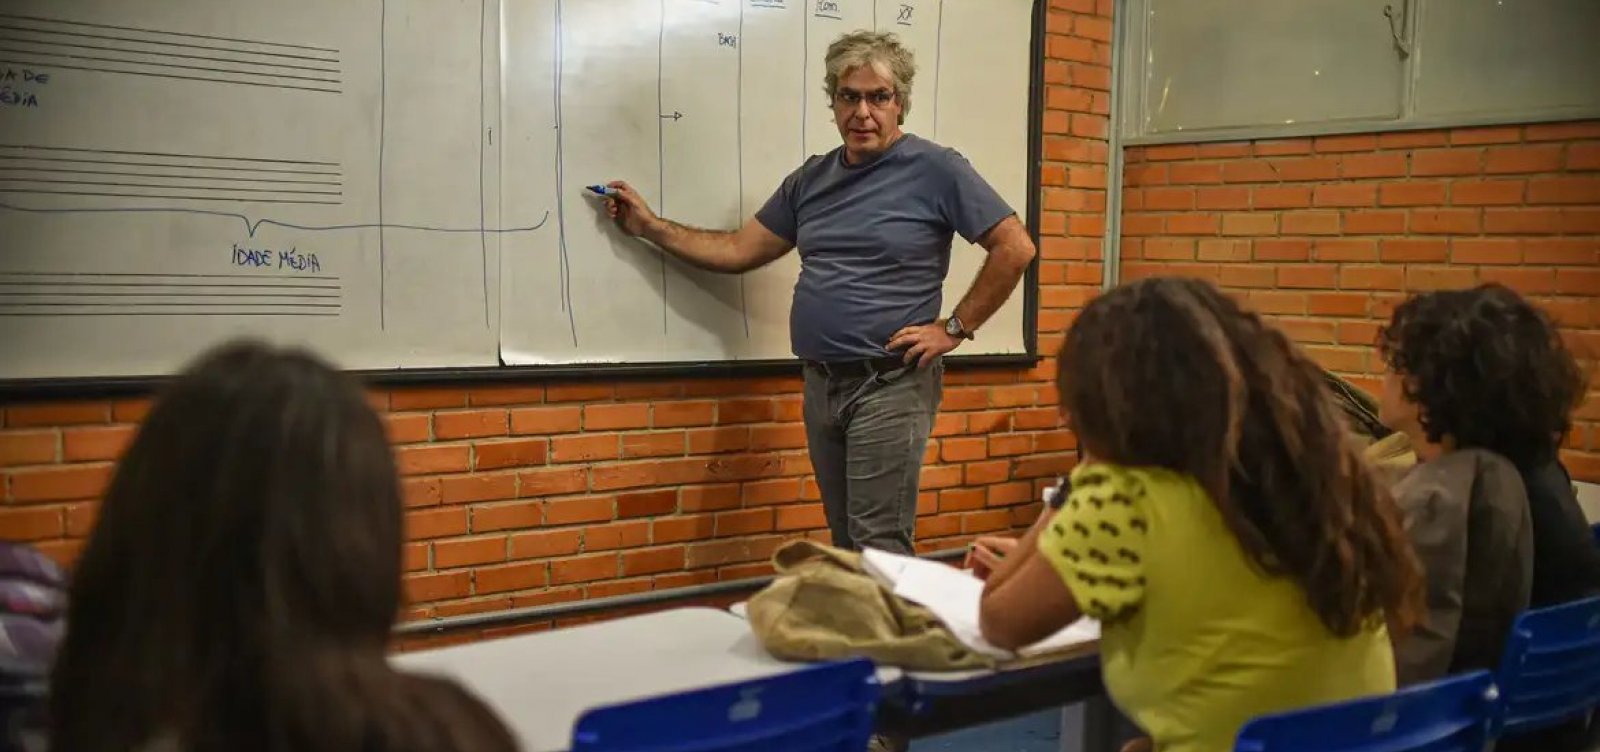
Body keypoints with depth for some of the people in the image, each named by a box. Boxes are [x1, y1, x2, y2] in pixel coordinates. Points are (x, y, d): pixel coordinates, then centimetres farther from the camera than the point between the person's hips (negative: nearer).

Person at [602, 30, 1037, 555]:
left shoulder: (935, 170, -7)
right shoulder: (810, 180, 11)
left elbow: (1015, 248, -9)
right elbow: (737, 251, 16)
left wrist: (955, 328, -10)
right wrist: (650, 226, 12)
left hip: (890, 385, -6)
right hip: (821, 384, 6)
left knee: (879, 548, -7)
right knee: (846, 544, 13)